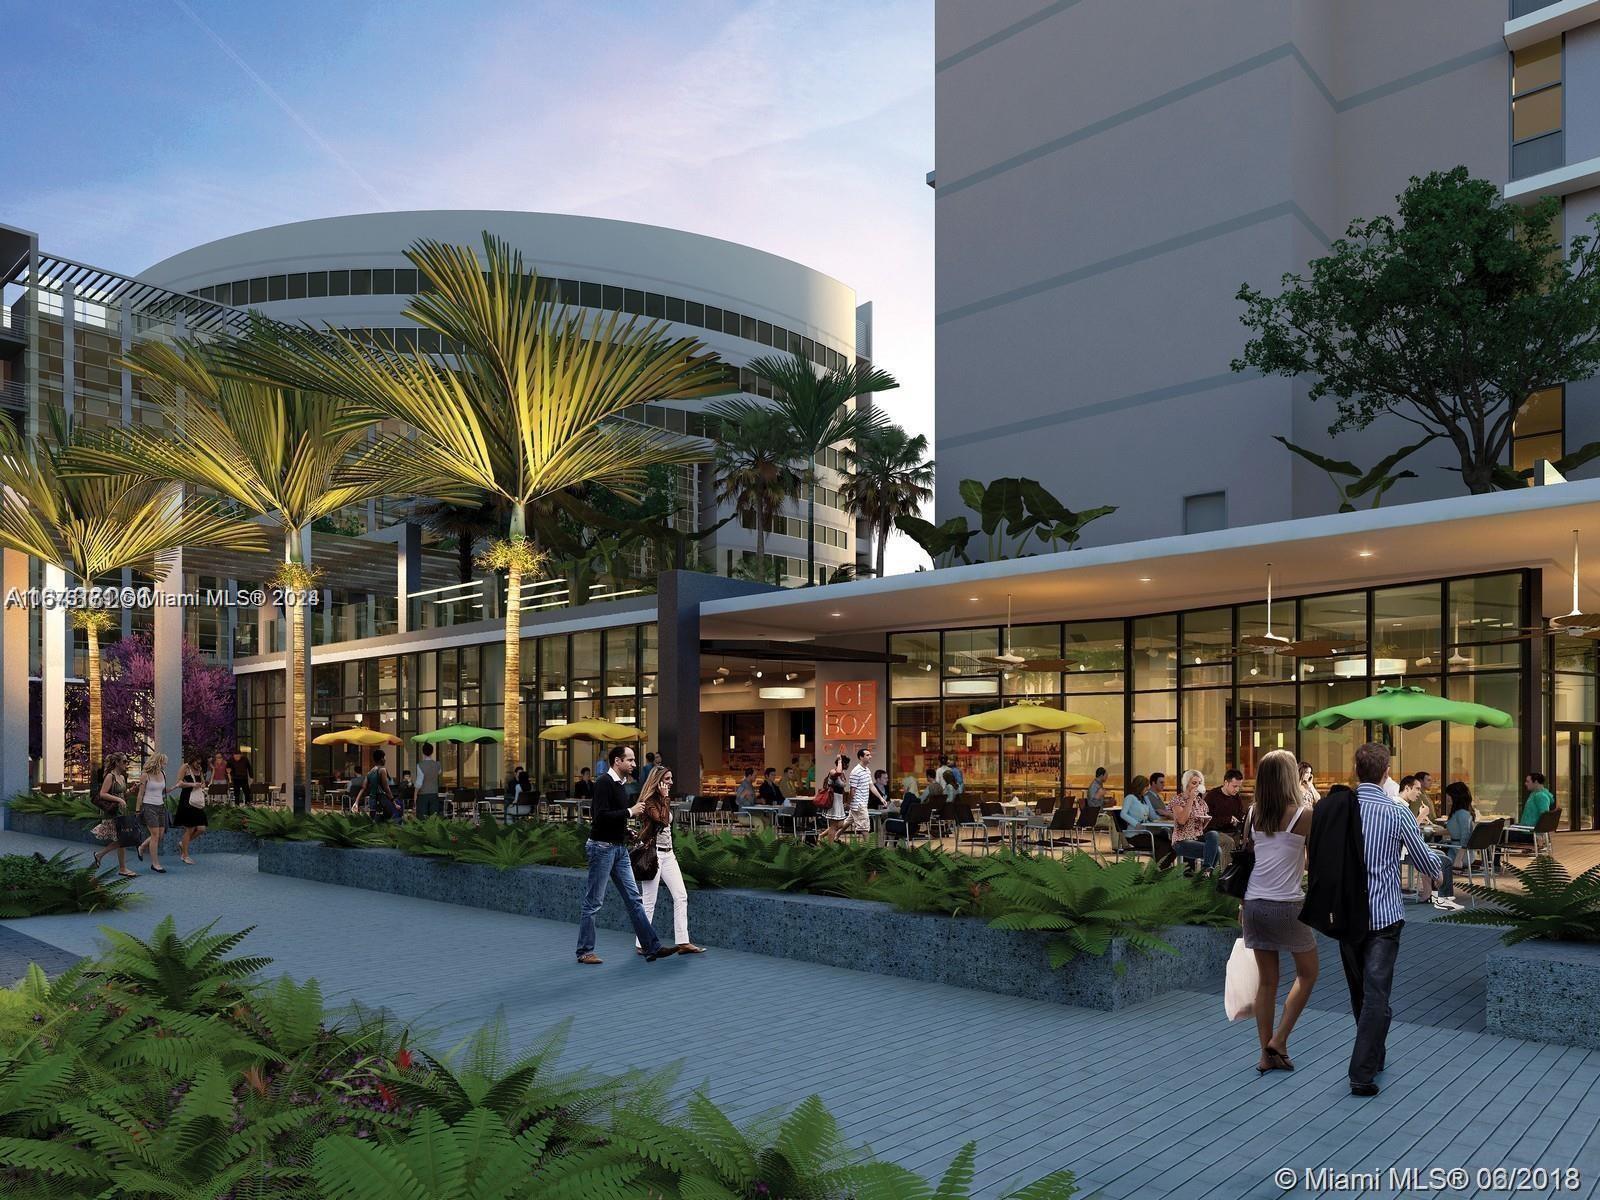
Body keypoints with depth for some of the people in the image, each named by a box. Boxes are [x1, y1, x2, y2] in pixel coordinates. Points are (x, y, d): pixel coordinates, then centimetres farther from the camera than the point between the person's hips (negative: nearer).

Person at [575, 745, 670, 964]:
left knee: (634, 899, 6)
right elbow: (601, 816, -24)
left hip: (620, 849, 9)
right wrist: (630, 811, -18)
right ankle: (585, 952, 11)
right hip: (602, 847, -9)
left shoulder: (622, 784, 13)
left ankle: (652, 947, 5)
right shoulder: (604, 783, -15)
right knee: (593, 903, 1)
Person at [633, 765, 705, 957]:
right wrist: (665, 798, -20)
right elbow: (662, 821, -27)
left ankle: (683, 942, 3)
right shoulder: (649, 801, -12)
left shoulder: (665, 799, 13)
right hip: (652, 852, -8)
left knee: (681, 896, 1)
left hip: (667, 853, 8)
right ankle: (641, 945, 8)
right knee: (649, 901, -3)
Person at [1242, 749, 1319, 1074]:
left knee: (1267, 980, 13)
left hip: (1254, 904, 5)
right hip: (1287, 905, -5)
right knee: (1307, 974, 16)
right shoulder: (1304, 813, -9)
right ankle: (1279, 1040, 9)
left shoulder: (1253, 814, 6)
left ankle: (1267, 1054, 18)